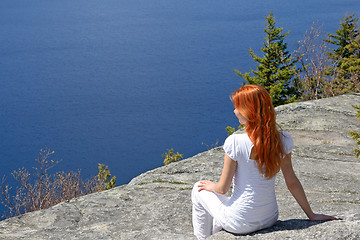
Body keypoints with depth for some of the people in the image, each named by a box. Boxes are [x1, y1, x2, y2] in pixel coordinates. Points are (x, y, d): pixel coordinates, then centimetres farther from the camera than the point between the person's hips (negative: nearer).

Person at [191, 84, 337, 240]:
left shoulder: (235, 143, -23)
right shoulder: (282, 141, -10)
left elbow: (222, 189, -13)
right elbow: (292, 183, -2)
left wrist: (211, 186, 10)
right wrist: (311, 215, 10)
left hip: (240, 223, -5)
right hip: (269, 219, 5)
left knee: (199, 190, 24)